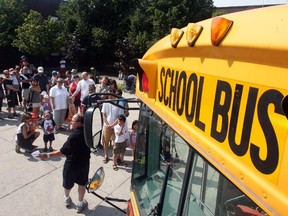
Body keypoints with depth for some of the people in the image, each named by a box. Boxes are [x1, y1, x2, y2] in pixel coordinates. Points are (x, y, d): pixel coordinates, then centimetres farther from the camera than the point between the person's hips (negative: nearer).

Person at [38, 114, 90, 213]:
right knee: (82, 183, 20)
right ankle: (80, 204, 35)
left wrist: (47, 155, -25)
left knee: (68, 183, 23)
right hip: (84, 163, 5)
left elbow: (63, 151, -28)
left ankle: (67, 199, 50)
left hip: (72, 164, -5)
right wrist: (81, 114, 22)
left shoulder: (73, 136, -30)